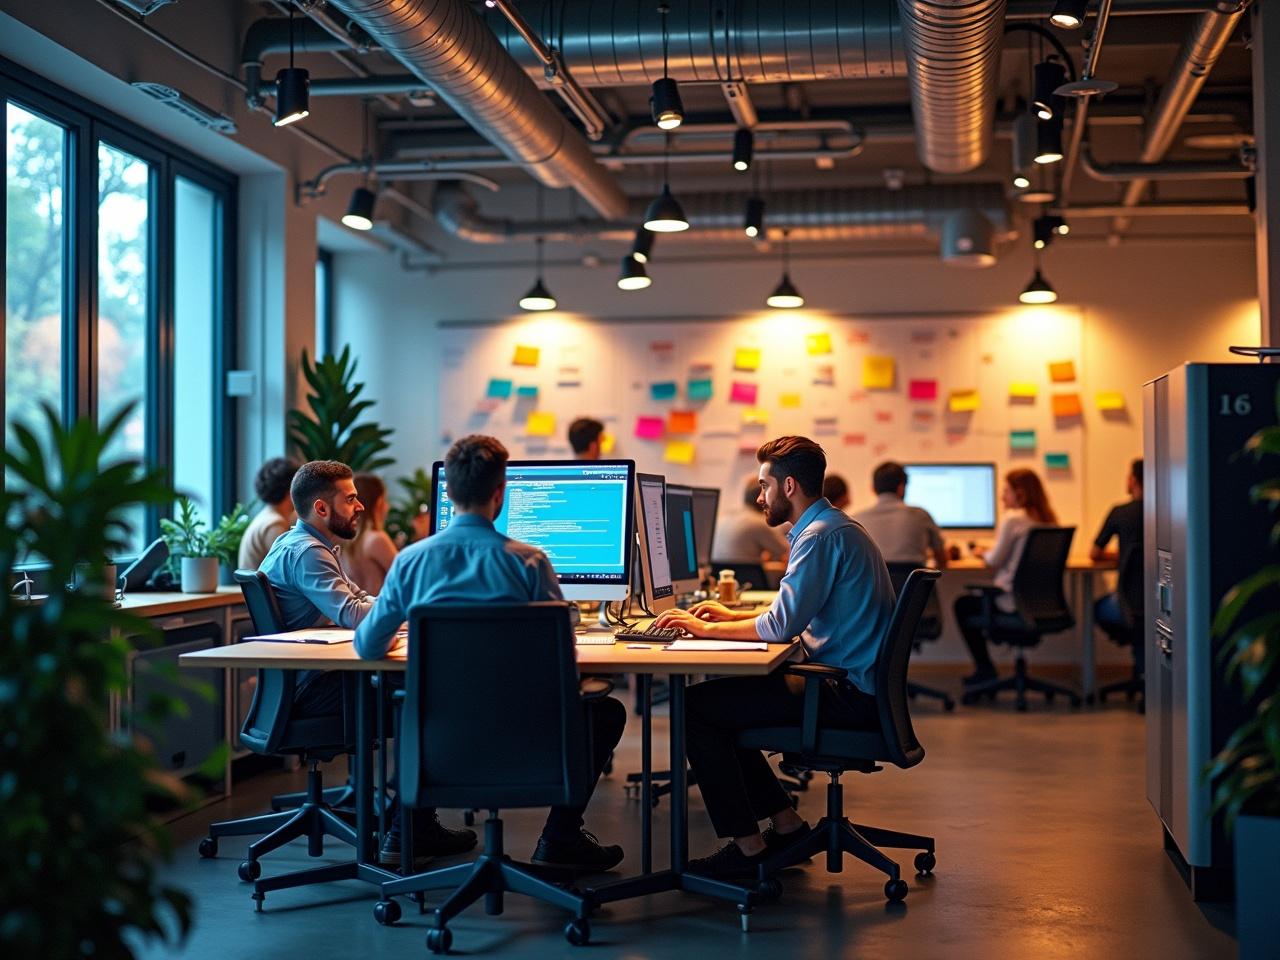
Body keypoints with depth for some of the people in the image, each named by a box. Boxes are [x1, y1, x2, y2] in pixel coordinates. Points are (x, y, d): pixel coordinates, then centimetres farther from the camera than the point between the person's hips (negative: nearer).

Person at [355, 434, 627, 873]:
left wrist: (401, 634, 25)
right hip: (515, 731, -3)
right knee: (607, 712, 23)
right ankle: (559, 838, 18)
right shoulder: (529, 561, -12)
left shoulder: (410, 559, -5)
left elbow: (367, 646, 0)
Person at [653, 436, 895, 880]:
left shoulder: (821, 536, -17)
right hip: (851, 686, 11)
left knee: (696, 707, -9)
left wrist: (706, 629, -9)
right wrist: (732, 616, 17)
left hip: (846, 695, -11)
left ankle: (746, 846, -5)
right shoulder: (833, 527, 16)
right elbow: (797, 613, 26)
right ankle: (787, 825, 18)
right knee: (719, 700, 18)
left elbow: (780, 625, -22)